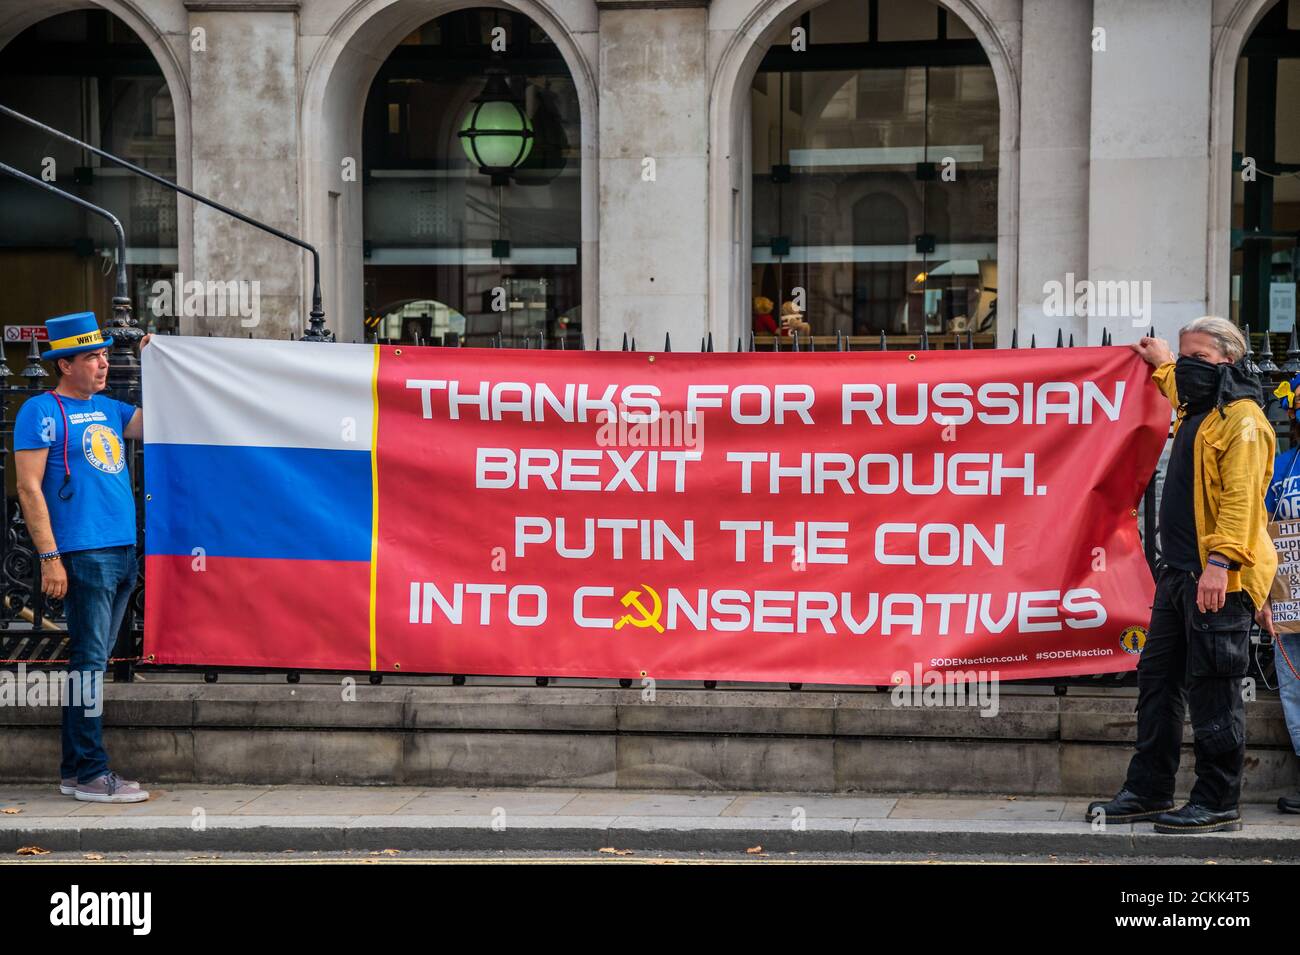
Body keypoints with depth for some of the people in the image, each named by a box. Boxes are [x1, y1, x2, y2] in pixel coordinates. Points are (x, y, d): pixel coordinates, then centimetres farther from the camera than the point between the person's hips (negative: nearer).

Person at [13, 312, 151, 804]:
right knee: (89, 658, -8)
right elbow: (29, 487, -10)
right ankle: (91, 773, -5)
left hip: (122, 553, 8)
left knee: (93, 660, 11)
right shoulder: (42, 411, -5)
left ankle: (75, 769, 17)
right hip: (83, 554, -8)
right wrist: (49, 557, -15)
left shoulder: (108, 408, 17)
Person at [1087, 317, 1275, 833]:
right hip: (1181, 573, 10)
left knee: (1212, 692, -7)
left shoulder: (1242, 419, -11)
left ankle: (1217, 805, -2)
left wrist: (1220, 561, -30)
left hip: (1219, 578, -10)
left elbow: (1241, 496, -22)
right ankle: (1148, 791, 18)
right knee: (1158, 679, 11)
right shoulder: (1196, 411, 19)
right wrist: (1162, 364, 58)